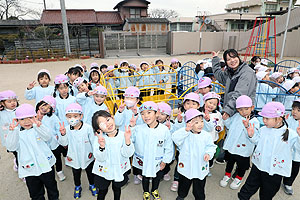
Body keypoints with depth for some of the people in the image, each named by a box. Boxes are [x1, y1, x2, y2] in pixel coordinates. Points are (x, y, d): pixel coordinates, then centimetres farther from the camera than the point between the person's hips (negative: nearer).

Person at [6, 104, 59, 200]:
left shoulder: (39, 129, -9)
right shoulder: (17, 133, -6)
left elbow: (48, 137, -28)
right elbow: (11, 147, -21)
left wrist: (38, 125, -45)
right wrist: (12, 131, -35)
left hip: (46, 165, 0)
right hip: (29, 169, 0)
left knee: (52, 188, 22)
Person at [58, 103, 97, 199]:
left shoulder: (88, 128, -20)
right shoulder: (66, 129, -13)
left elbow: (93, 142, -10)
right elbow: (64, 143, -11)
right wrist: (62, 134, -29)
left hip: (88, 157, -1)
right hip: (74, 158, 2)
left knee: (90, 172, 21)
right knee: (76, 174, 23)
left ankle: (92, 185, 47)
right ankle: (77, 187, 50)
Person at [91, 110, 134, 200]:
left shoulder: (123, 135, -19)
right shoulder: (99, 139, -20)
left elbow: (127, 154, -21)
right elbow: (100, 158, -22)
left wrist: (127, 140, -38)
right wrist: (102, 146, -41)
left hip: (119, 170, 1)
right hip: (104, 171, -1)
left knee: (117, 188, 26)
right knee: (103, 190, 21)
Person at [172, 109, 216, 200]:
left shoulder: (206, 135, -8)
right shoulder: (185, 134, -14)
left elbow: (211, 146, -3)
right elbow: (175, 137, -29)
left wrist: (208, 153, -23)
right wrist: (186, 130, -39)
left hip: (200, 168, 1)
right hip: (185, 167, 0)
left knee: (199, 189, 19)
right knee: (183, 185, 25)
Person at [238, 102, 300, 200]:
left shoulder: (290, 134, -17)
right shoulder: (263, 130, -5)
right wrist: (252, 135, -7)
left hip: (275, 172, -2)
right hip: (258, 166, 2)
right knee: (249, 188, 16)